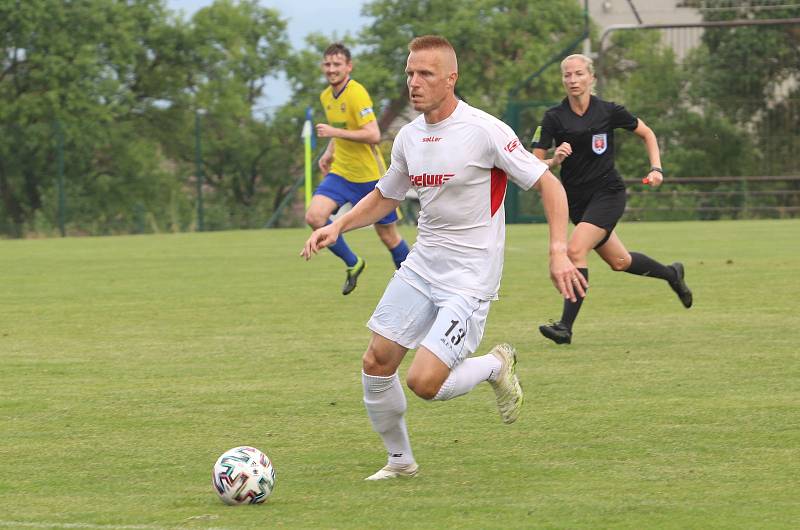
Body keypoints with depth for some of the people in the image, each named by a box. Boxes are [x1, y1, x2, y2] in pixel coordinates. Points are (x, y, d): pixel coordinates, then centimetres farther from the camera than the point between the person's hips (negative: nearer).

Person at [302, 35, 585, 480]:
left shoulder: (484, 131, -16)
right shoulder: (409, 137, 5)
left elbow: (549, 184, -11)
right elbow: (384, 198, 21)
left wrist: (559, 252, -21)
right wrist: (338, 227, 5)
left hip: (470, 279, -7)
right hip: (421, 268, 7)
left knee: (424, 383, -16)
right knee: (376, 363, 2)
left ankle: (496, 366, 13)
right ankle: (400, 460, 23)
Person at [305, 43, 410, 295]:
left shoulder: (357, 94, -19)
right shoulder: (326, 97, 6)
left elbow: (373, 135, -27)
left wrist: (334, 133, -27)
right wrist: (329, 153, 11)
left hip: (371, 176, -6)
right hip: (341, 173, 6)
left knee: (388, 235, 3)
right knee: (314, 216, -15)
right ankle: (353, 264, 4)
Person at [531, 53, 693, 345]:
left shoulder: (609, 111, -8)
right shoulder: (553, 117, -5)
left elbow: (647, 134, 9)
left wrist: (656, 168, -3)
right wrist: (555, 160, -28)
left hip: (608, 193, -4)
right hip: (576, 198, 4)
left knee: (576, 249, -24)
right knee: (620, 261, 15)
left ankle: (566, 326, -23)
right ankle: (671, 273, 45)